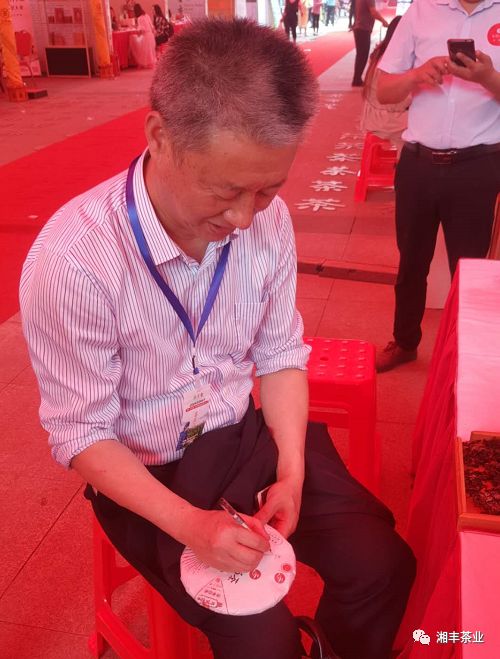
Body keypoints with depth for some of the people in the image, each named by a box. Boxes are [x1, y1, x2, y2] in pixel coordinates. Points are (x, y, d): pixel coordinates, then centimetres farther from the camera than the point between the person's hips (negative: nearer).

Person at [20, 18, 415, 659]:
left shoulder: (265, 219, -12)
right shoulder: (71, 261, -26)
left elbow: (281, 355, 0)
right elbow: (79, 435, -16)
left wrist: (291, 472, -10)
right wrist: (188, 523, -23)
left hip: (248, 435, 4)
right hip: (147, 473, -3)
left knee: (383, 563, -5)